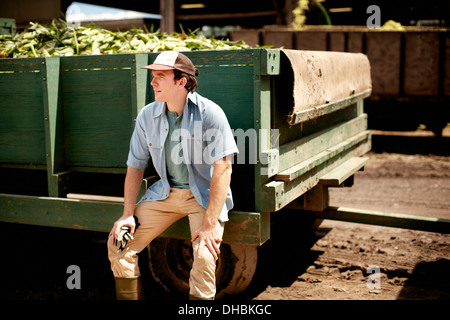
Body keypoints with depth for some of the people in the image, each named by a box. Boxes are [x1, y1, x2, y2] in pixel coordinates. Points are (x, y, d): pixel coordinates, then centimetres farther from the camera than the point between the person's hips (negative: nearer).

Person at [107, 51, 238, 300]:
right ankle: (129, 297, 15)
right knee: (118, 242, -3)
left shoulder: (209, 114, -17)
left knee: (204, 256, -26)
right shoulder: (147, 116, -1)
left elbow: (223, 169, -21)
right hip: (165, 192, 5)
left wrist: (209, 224, -26)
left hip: (204, 194, -5)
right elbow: (135, 166, 8)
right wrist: (128, 213, -2)